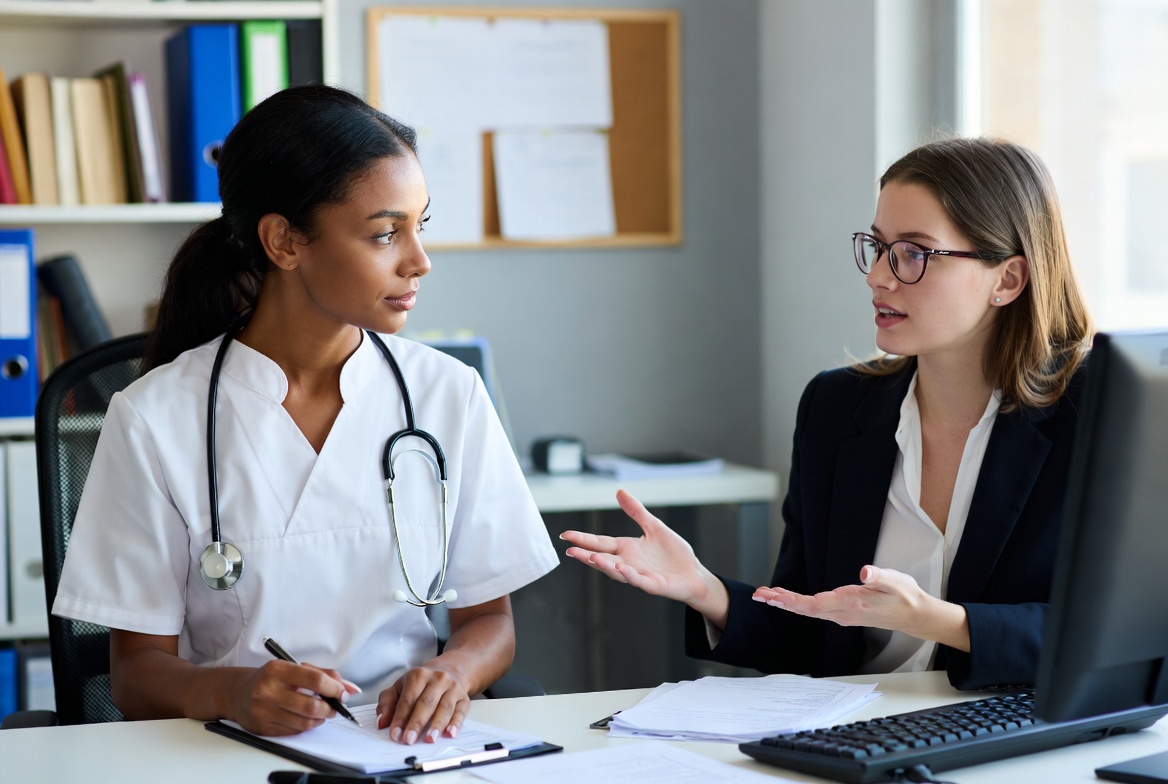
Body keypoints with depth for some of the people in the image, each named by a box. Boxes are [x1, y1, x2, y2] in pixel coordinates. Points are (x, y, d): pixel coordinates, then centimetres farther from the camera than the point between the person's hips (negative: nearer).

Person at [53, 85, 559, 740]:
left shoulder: (451, 396, 4)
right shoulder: (155, 420, -3)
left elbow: (491, 620, 10)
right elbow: (139, 672, -1)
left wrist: (454, 671, -13)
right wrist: (231, 692, -23)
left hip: (405, 746, 1)